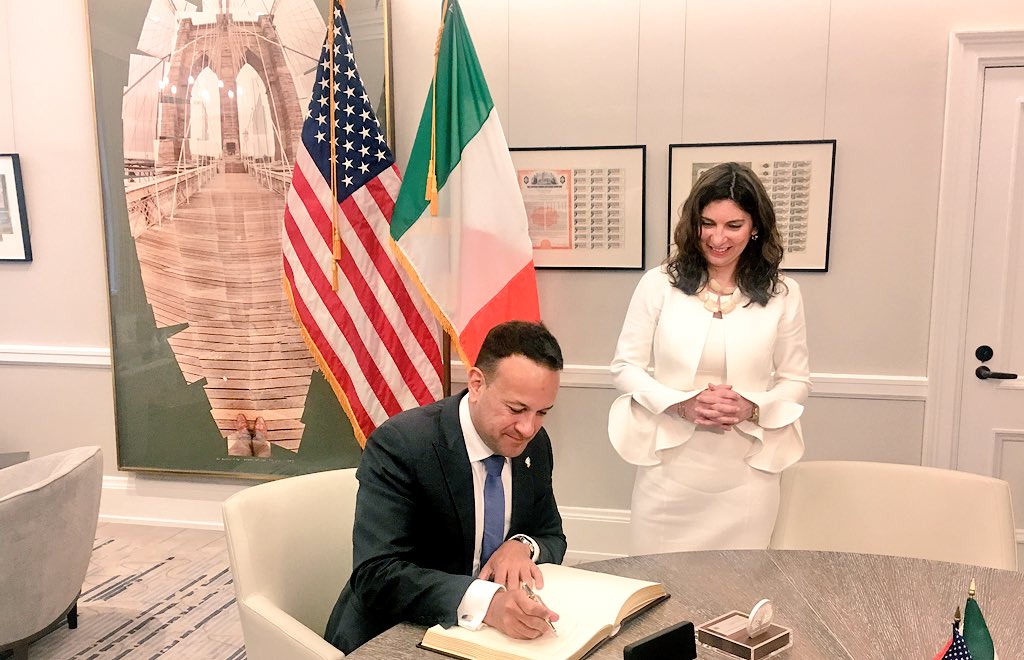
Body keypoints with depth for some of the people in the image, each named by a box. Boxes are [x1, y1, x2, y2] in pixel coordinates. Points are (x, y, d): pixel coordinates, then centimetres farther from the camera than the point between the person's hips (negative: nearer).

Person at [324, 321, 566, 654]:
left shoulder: (536, 444, -3)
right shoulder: (399, 443, -21)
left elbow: (553, 538, 8)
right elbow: (375, 575, -27)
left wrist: (523, 546, -15)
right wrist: (485, 600, -41)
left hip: (492, 630, 5)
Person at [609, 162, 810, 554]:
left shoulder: (781, 295, 2)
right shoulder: (659, 284, -3)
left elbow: (797, 381, 8)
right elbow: (625, 367, 0)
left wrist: (752, 408, -12)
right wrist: (681, 404, -15)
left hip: (746, 474, 1)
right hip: (669, 467, -1)